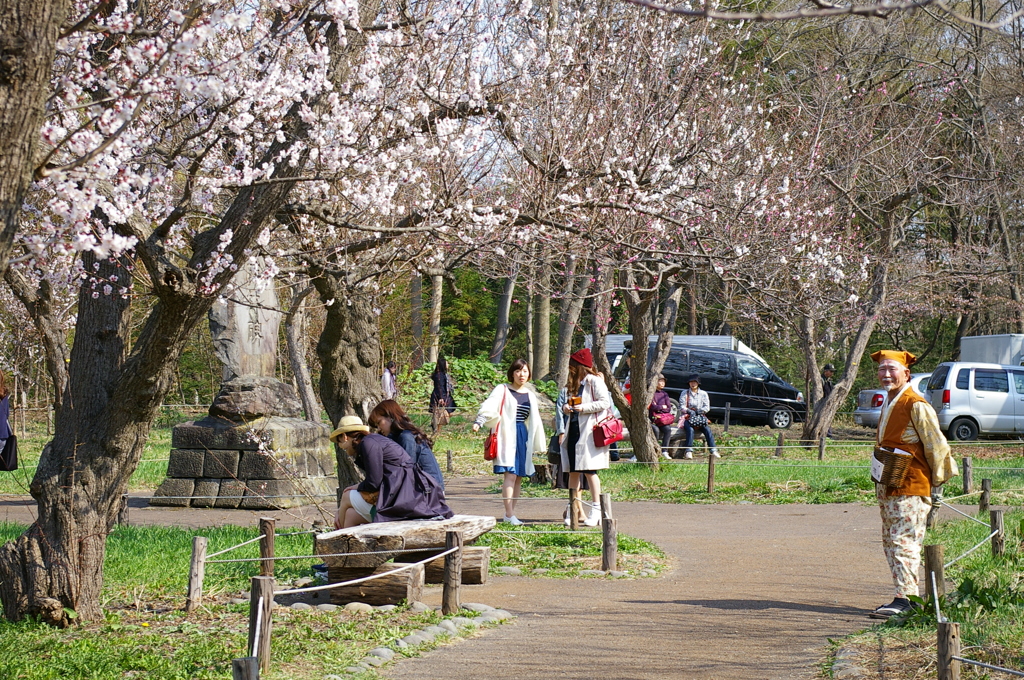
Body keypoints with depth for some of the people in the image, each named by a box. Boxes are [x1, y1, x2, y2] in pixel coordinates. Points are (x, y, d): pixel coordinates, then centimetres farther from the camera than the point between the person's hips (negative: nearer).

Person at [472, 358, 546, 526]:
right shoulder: (502, 390, 0)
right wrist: (478, 422, -31)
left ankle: (510, 512, 11)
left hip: (523, 437, 6)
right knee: (510, 474, -13)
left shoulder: (530, 396, 17)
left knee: (519, 476, 4)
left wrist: (541, 445, 26)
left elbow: (535, 421, 23)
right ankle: (510, 515, -13)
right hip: (506, 436, -6)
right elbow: (489, 407, -14)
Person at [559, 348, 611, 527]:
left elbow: (604, 402, -13)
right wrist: (565, 407, 5)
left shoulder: (594, 380, -7)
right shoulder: (574, 383, 19)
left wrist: (584, 408, -19)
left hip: (589, 431, -8)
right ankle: (573, 510, 11)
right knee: (573, 471, 7)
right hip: (573, 430, 8)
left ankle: (596, 509, -3)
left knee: (589, 470, -8)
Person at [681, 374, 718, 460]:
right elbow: (682, 406, 2)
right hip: (688, 417, -2)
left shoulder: (703, 394, 13)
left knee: (707, 429, -26)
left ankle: (714, 451, -32)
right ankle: (688, 452, -40)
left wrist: (698, 411, -12)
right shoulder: (685, 393, 11)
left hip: (701, 417, 2)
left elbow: (707, 408, 6)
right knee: (690, 429, -34)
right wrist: (689, 411, -16)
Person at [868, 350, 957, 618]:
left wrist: (935, 481, -5)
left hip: (910, 488, -10)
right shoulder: (889, 403, 14)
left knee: (903, 541, -12)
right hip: (887, 486, 10)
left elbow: (937, 445, -12)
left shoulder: (916, 405, -14)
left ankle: (905, 598, -13)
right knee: (890, 542, 10)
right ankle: (906, 596, 16)